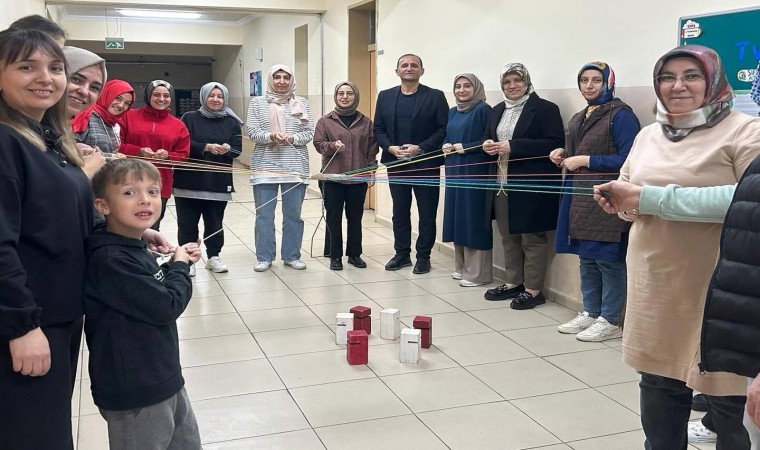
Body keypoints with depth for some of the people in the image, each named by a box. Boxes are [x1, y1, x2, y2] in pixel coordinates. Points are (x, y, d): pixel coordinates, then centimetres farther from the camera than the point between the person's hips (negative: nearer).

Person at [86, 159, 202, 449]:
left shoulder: (134, 252, 6)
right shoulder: (110, 260, -24)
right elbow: (166, 306, -23)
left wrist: (176, 265, 5)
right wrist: (180, 267, -6)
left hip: (162, 380, 9)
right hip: (135, 391, -9)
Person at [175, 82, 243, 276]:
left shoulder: (232, 122, 8)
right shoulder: (190, 118, 3)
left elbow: (237, 149, 1)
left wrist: (227, 149, -21)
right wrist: (206, 147, -20)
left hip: (219, 182, 1)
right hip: (189, 181, -1)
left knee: (215, 223, 8)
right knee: (187, 223, 2)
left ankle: (213, 257, 24)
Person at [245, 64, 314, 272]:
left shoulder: (302, 103, 6)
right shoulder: (257, 103, 4)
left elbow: (309, 132, 2)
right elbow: (252, 132, -2)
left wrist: (292, 138, -16)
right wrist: (271, 136, -20)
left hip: (295, 167, 1)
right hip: (265, 167, -1)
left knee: (293, 214, 8)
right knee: (264, 214, 4)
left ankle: (292, 256, 20)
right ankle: (264, 257, 15)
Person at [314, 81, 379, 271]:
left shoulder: (365, 122, 6)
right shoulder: (325, 121, 1)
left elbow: (372, 148, 8)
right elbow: (318, 144, -2)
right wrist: (333, 145, -21)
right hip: (333, 177, -1)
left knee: (355, 217, 9)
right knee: (334, 218, 3)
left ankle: (354, 254, 22)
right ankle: (335, 256, 13)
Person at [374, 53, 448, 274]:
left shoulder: (435, 96, -2)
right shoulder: (385, 96, 9)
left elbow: (444, 129, -7)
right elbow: (378, 129, 8)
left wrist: (420, 148, -16)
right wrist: (390, 147, -10)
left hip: (425, 164, -3)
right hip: (396, 164, 3)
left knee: (427, 213, 3)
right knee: (400, 212, 10)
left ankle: (423, 257, 13)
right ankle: (402, 254, 21)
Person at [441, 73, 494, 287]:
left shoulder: (483, 110, -7)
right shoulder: (452, 112, 15)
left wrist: (464, 147, -16)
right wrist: (446, 146, 0)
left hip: (475, 173, -7)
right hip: (454, 171, 7)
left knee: (474, 220, -5)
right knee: (458, 218, 11)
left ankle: (477, 273, 2)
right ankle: (462, 266, 22)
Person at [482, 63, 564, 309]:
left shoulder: (545, 109, -7)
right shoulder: (498, 110, 15)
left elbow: (555, 144, -16)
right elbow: (490, 138, 25)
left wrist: (513, 146, -20)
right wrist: (488, 146, -1)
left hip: (531, 185, -7)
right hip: (502, 185, 7)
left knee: (532, 238, 1)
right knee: (508, 237, 14)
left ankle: (533, 290, 10)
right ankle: (513, 283, 27)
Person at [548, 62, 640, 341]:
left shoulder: (621, 115, -9)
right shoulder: (578, 119, 17)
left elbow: (627, 159, -17)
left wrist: (584, 161, -16)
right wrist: (564, 156, 5)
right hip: (581, 200, 8)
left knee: (608, 261, -2)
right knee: (586, 259, 13)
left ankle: (610, 321, 8)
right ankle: (590, 313, 24)